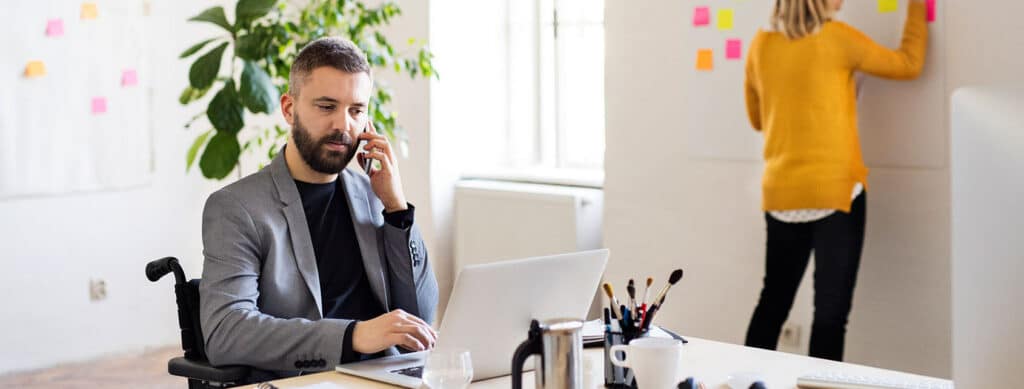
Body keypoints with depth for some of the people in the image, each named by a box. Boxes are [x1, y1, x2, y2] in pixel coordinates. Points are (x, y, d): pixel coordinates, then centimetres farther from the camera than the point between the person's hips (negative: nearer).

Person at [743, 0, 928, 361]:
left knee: (773, 301, 16)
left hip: (781, 194, 5)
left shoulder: (761, 45, 5)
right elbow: (908, 64, 7)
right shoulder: (836, 38, -7)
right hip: (835, 190, -5)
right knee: (831, 308, -1)